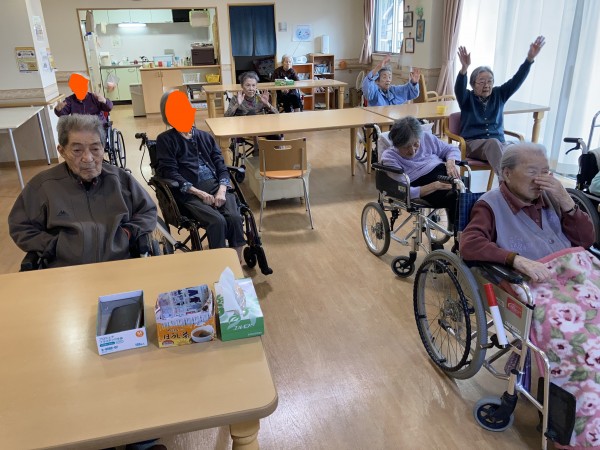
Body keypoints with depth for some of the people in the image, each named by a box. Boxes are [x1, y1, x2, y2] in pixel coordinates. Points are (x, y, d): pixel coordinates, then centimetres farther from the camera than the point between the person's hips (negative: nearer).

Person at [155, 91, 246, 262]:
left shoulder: (205, 136, 22)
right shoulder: (165, 139, 9)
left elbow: (221, 166, 13)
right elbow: (170, 173, -3)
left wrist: (222, 190, -8)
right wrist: (199, 193, -13)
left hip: (216, 187, 4)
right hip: (190, 193, -3)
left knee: (235, 218, -25)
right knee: (217, 221, -30)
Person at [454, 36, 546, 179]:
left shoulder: (498, 95, 13)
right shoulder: (467, 98, 3)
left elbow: (516, 80, 2)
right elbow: (459, 88, -18)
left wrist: (530, 59, -14)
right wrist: (464, 68, -38)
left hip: (498, 142, 4)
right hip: (473, 143, -4)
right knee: (493, 143, -39)